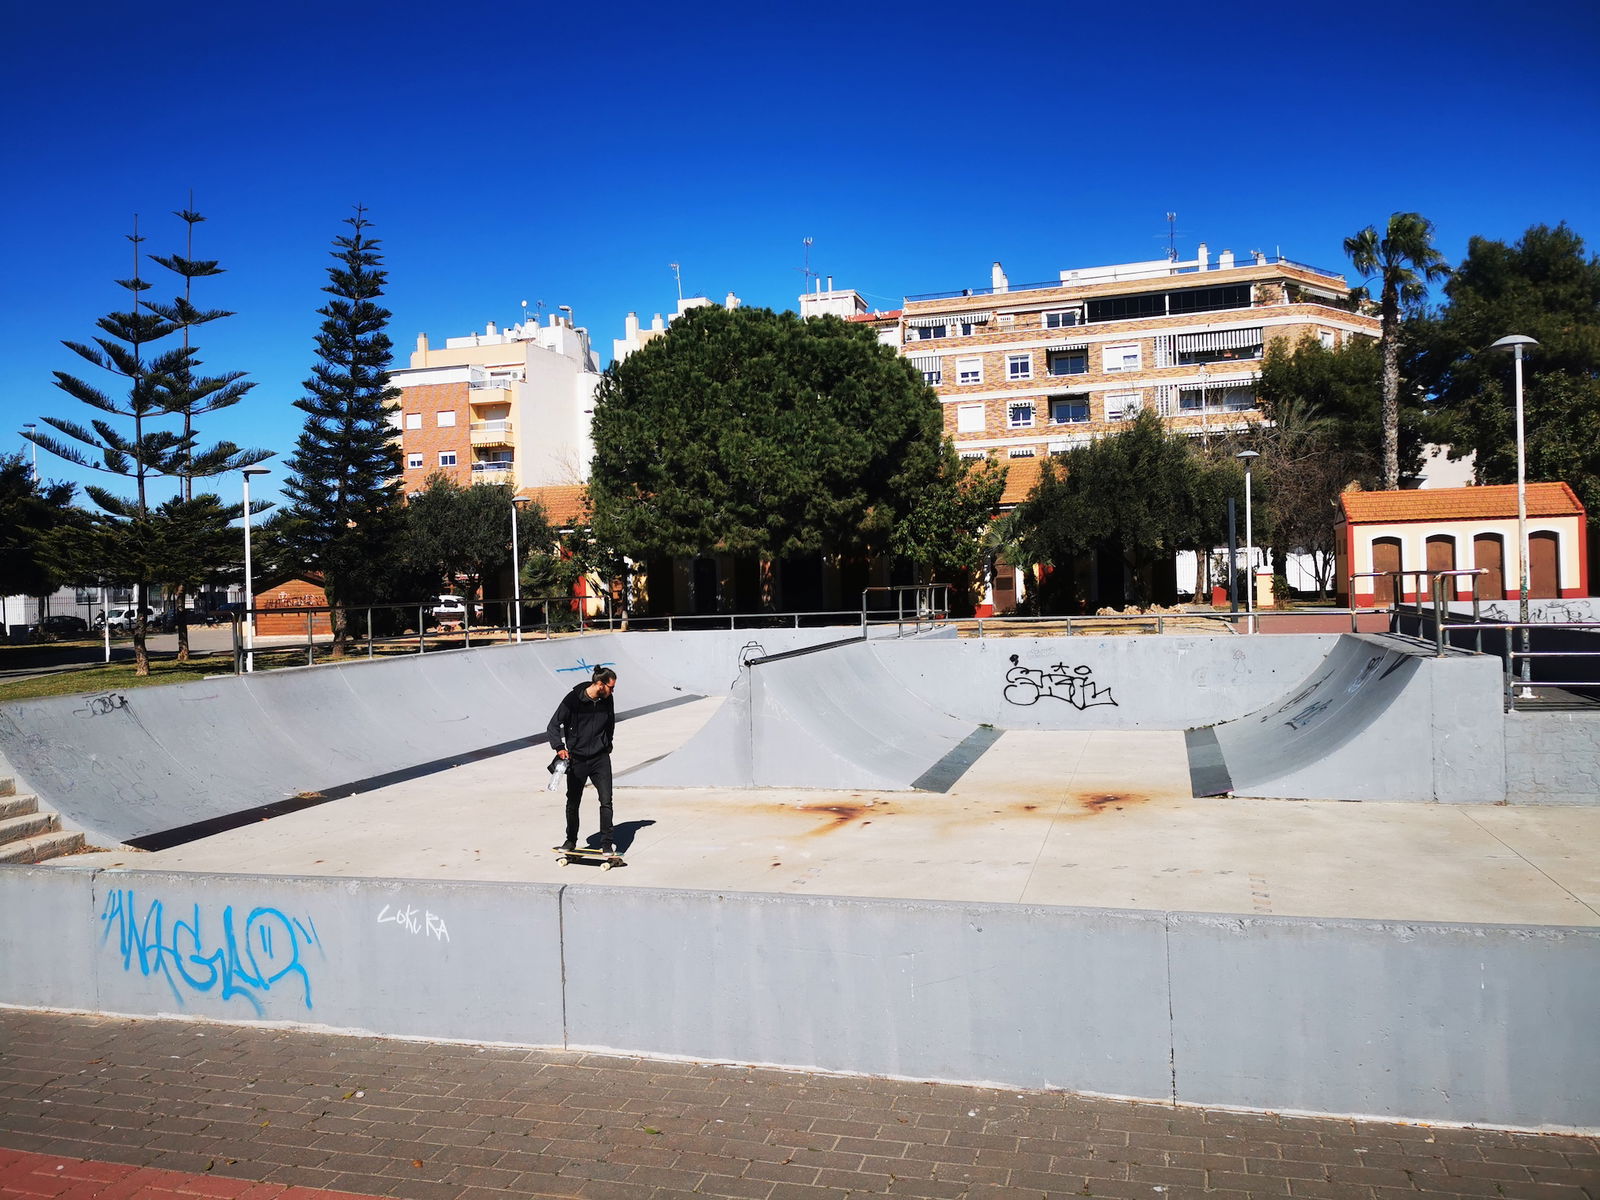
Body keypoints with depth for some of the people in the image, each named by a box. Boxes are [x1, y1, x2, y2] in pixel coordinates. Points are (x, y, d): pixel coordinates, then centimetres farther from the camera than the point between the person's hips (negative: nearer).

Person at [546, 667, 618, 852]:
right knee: (573, 803, 10)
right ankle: (571, 840, 28)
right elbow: (554, 724, -9)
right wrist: (559, 747, -22)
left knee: (606, 801, -7)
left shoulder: (607, 700, -1)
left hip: (600, 758, 2)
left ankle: (606, 842, 2)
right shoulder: (573, 699, -13)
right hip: (577, 759, -2)